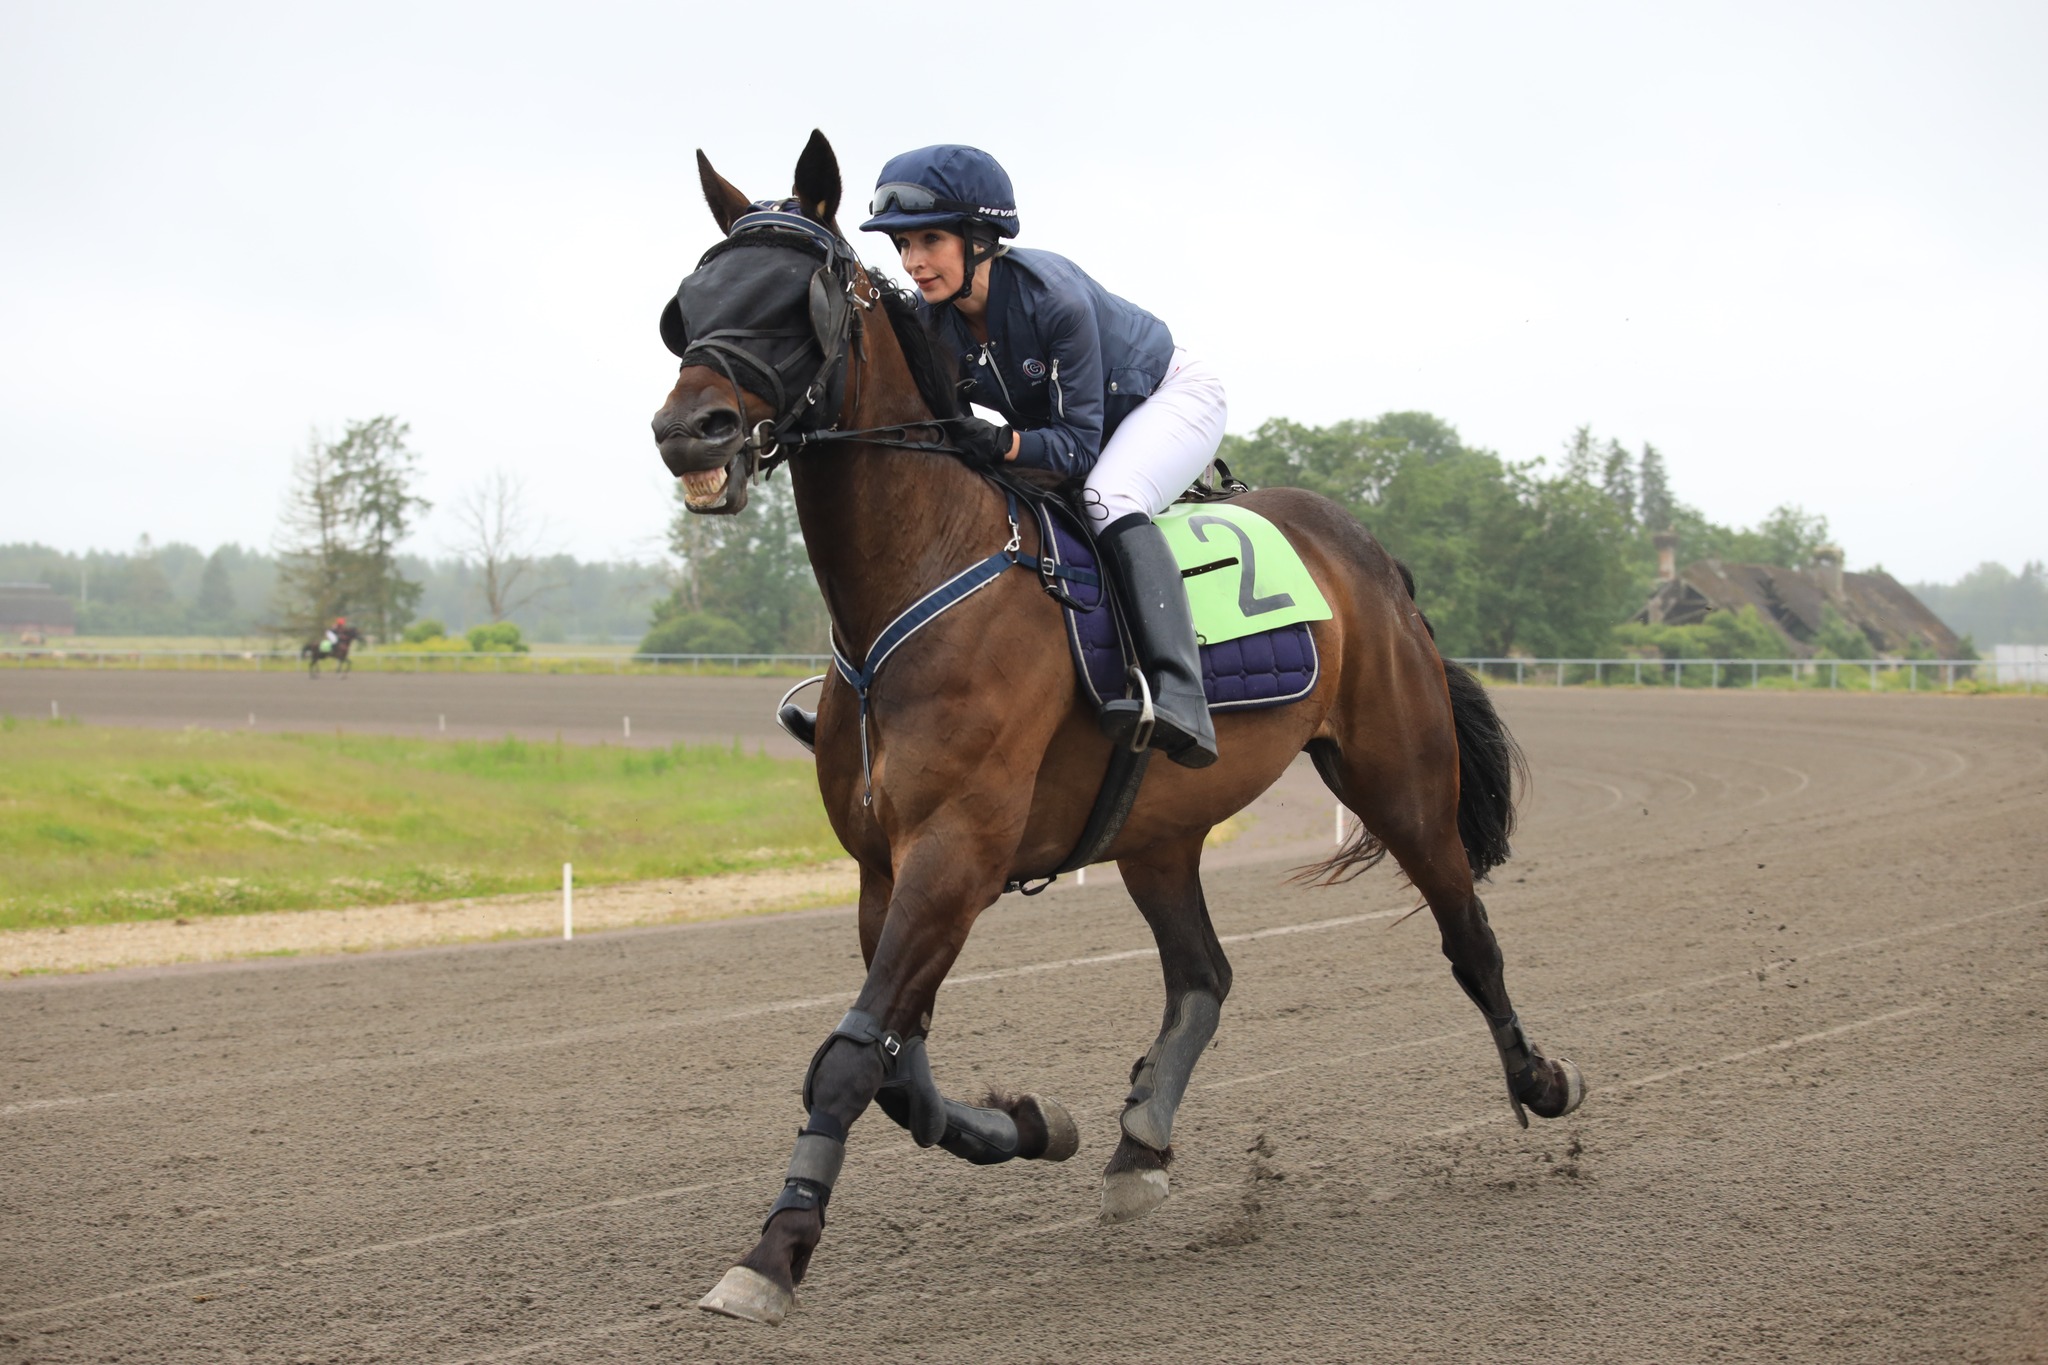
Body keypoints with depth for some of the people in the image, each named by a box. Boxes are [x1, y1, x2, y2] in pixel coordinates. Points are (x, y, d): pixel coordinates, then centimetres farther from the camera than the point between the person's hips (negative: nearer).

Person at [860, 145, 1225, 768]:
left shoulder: (1052, 295, -36)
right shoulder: (930, 318, -18)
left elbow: (1078, 445, -33)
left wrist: (1004, 444, -50)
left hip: (1170, 395, -8)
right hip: (1060, 418, 8)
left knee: (1108, 499, -35)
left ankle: (1179, 699, -46)